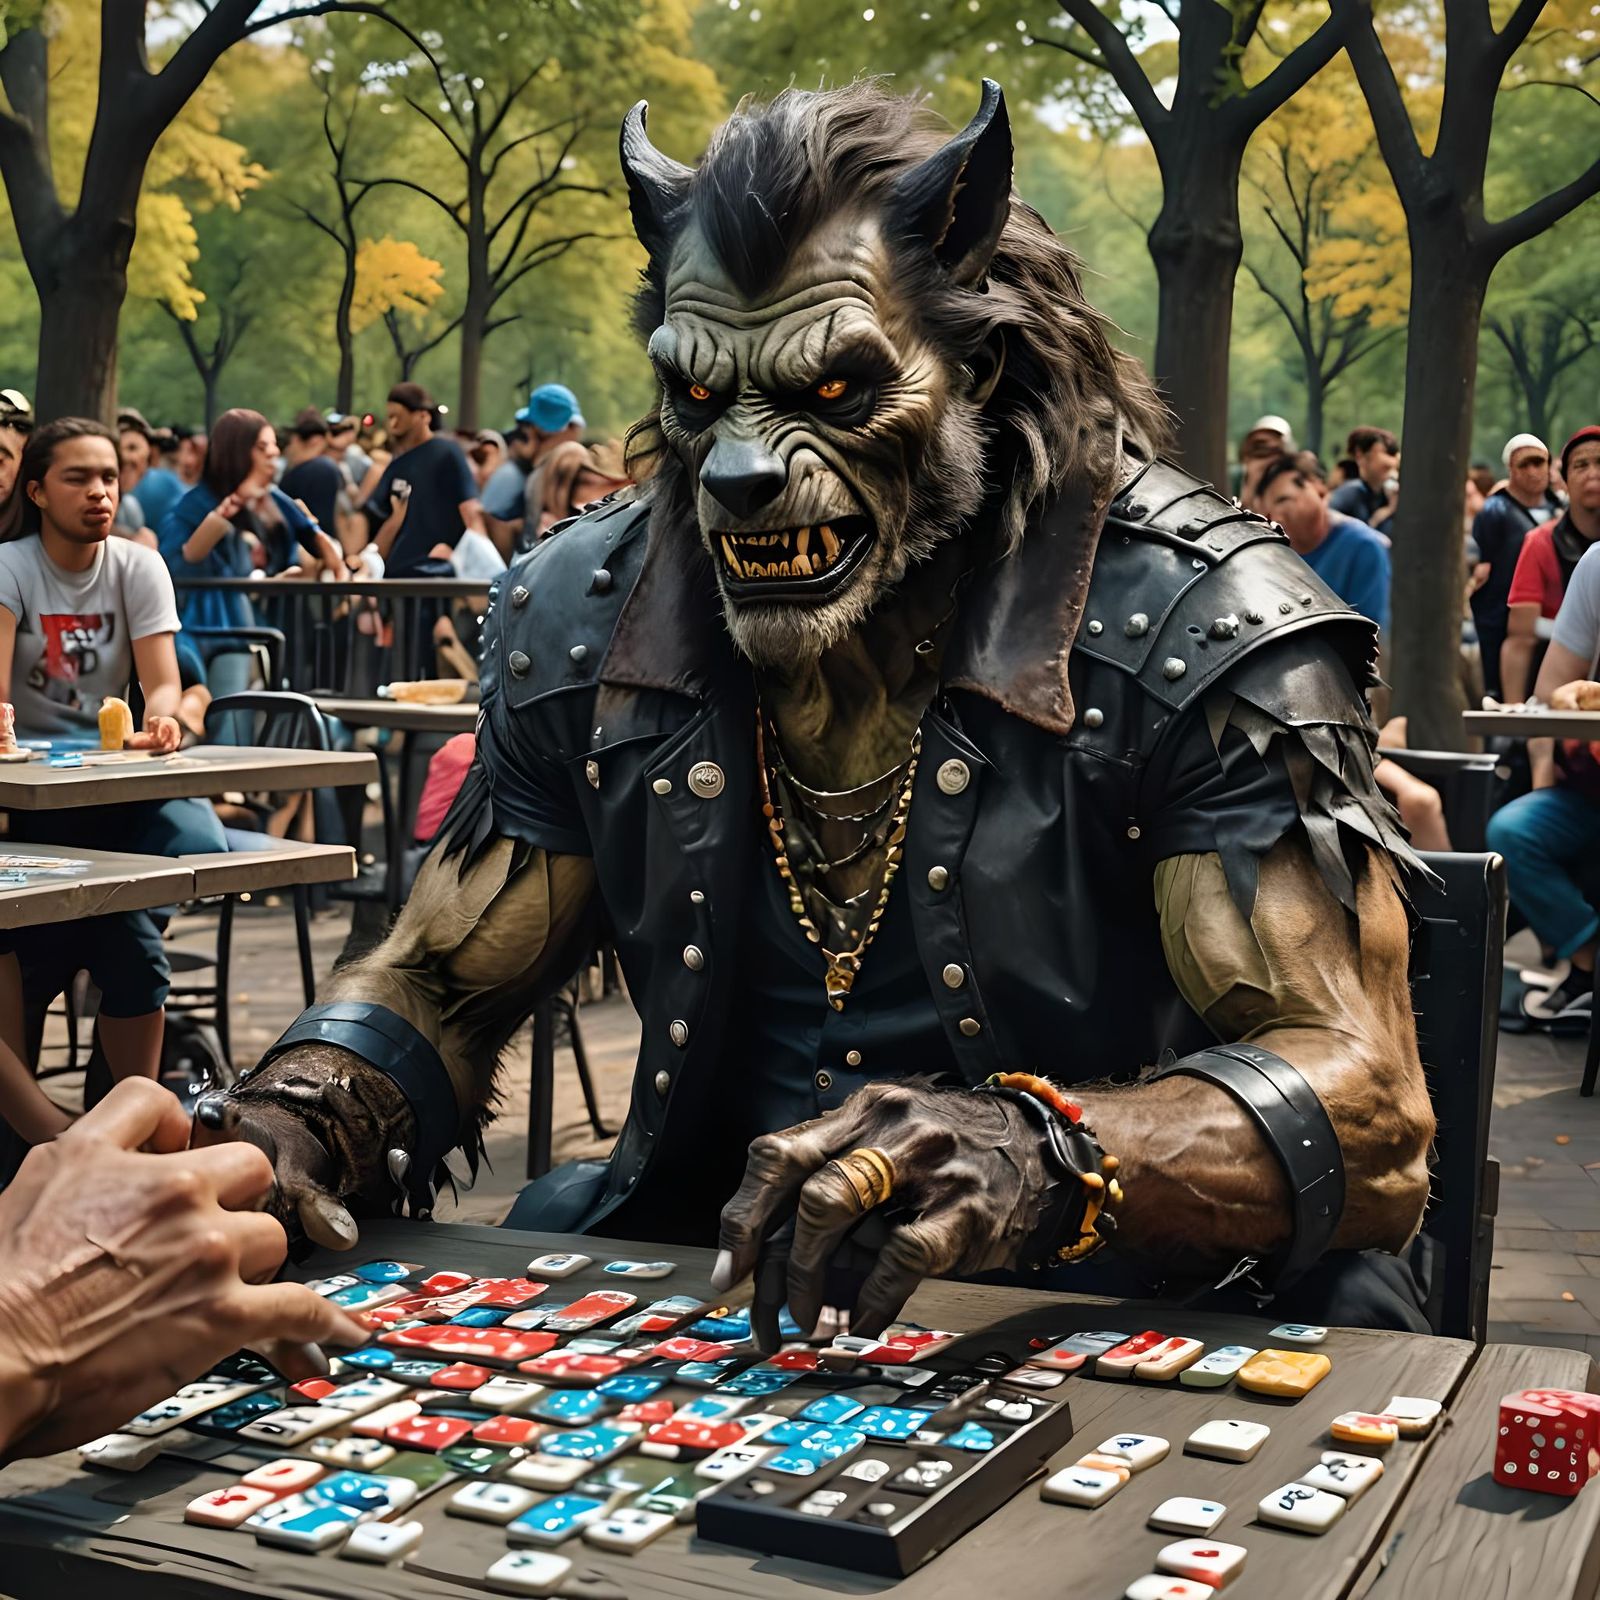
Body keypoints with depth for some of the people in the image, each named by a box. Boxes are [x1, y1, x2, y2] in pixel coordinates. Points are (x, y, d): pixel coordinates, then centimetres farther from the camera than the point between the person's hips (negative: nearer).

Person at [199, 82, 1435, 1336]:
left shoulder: (1195, 628, -15)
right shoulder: (585, 617, -1)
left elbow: (1368, 1105, -22)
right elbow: (435, 987, 7)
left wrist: (1045, 1154, -42)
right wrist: (292, 1117, -16)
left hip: (1107, 1330, -1)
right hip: (720, 1291, 2)